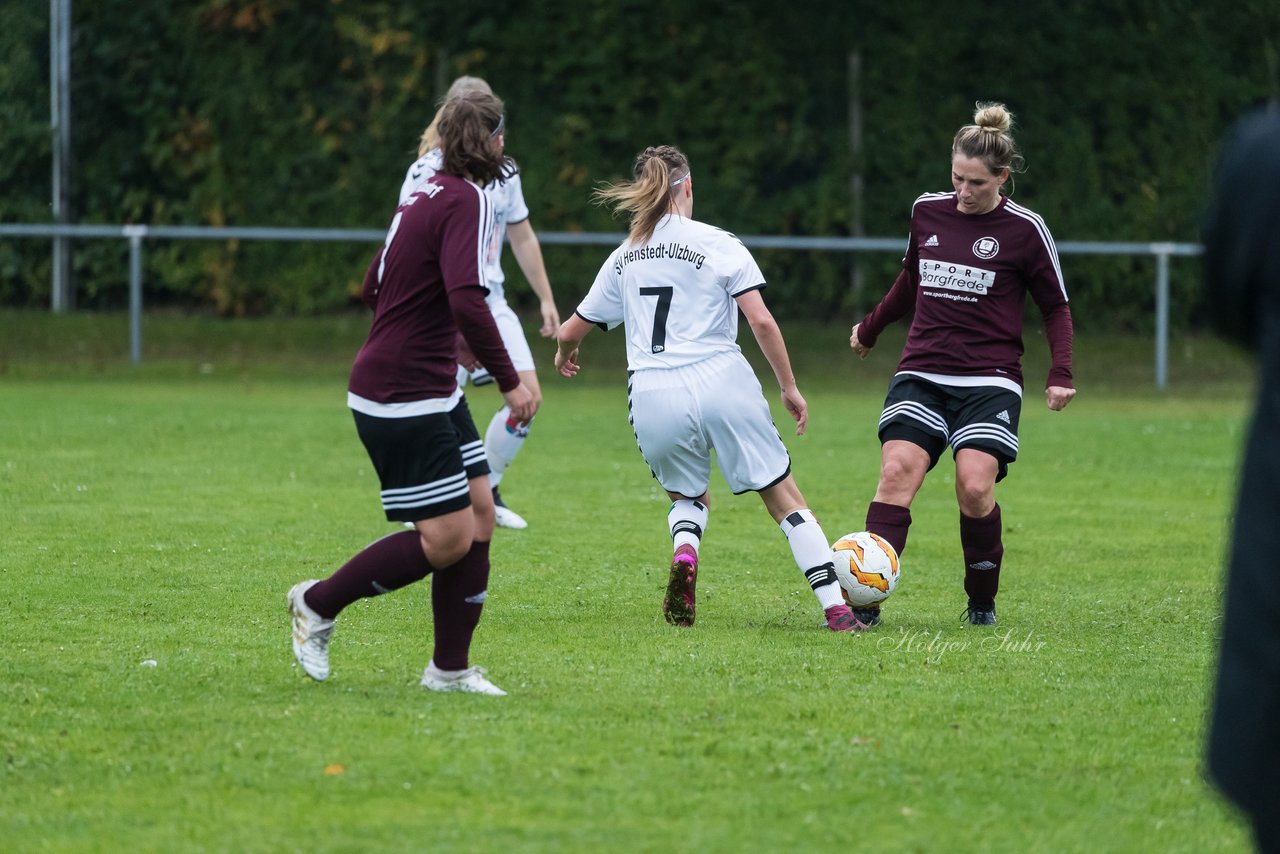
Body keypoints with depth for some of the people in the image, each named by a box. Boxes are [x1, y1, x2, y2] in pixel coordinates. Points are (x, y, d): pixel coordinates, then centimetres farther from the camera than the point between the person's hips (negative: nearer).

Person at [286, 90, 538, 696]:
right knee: (448, 539, -8)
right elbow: (466, 299, -29)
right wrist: (509, 380, -23)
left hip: (433, 392, 10)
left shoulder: (426, 196, 14)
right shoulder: (466, 200, -16)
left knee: (479, 515, 7)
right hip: (403, 400, -10)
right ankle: (318, 604, 6)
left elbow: (374, 288, 25)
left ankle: (450, 669, 12)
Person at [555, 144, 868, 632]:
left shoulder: (624, 258, 14)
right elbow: (761, 321, -6)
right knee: (784, 498, 7)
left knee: (687, 496, 26)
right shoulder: (718, 245, 3)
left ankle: (683, 553, -8)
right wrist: (789, 386, 4)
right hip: (720, 384, -3)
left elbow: (571, 332, 22)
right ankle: (835, 608, -3)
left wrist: (564, 355, 45)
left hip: (651, 398, 3)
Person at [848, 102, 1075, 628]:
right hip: (921, 374, 3)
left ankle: (982, 603, 4)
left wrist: (1060, 376, -4)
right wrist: (870, 328, 37)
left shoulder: (1024, 230, -3)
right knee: (897, 472, -19)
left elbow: (1055, 307, 7)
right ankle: (866, 602, -23)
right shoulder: (926, 212, 8)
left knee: (975, 487, -19)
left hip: (989, 381, -3)